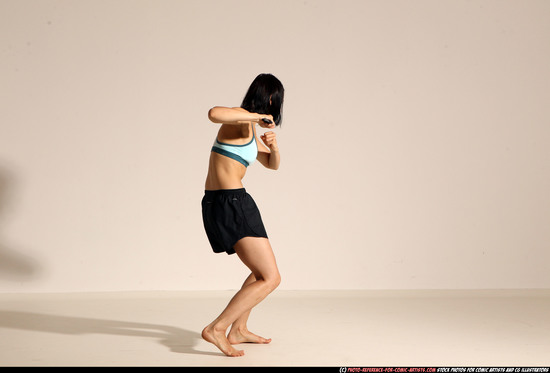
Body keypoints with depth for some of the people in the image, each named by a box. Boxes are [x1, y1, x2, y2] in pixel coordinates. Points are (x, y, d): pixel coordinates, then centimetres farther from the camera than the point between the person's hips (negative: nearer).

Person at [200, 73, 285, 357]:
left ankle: (238, 330, 30)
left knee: (262, 270, 26)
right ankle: (217, 329, -13)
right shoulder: (241, 118, -9)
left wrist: (273, 145, 5)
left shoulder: (249, 128, 20)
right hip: (232, 203, -10)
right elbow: (214, 113, -32)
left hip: (215, 205, 10)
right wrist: (258, 116, -21)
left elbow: (273, 164, 28)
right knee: (271, 278, -9)